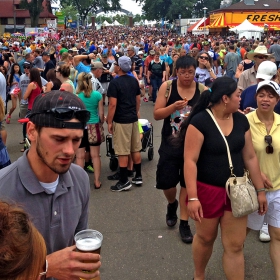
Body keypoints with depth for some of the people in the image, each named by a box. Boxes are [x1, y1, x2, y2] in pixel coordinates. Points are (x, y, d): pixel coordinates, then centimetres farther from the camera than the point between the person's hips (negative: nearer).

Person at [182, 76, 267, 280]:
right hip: (207, 190, -4)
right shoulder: (200, 122, -17)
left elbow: (250, 157, 6)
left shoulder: (241, 120, 1)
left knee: (235, 246, 7)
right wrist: (192, 197, -24)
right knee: (206, 238, 16)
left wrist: (260, 190, 8)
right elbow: (190, 161, -19)